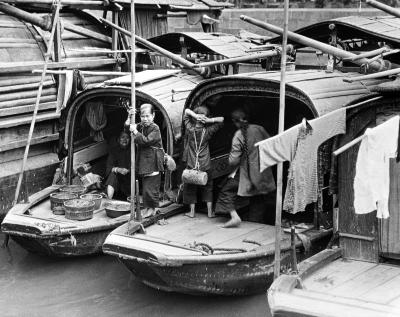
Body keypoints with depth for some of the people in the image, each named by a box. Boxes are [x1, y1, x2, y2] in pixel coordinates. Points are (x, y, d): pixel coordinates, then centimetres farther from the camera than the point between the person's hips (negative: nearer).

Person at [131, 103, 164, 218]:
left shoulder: (155, 129, -12)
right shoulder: (140, 127, 10)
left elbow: (146, 141, -22)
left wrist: (135, 131, -20)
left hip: (153, 162, -8)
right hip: (143, 161, 8)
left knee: (151, 186, -5)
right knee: (145, 186, 13)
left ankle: (152, 208, 5)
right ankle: (147, 207, 22)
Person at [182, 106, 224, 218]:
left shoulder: (190, 129, -9)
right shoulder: (208, 131, -10)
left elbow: (186, 111, -1)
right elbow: (221, 119, -3)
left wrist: (195, 115, -18)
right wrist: (209, 120, -15)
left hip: (191, 165, 0)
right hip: (205, 165, 0)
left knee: (191, 188, 12)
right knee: (207, 188, 14)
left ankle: (192, 212, 15)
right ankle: (210, 212, 15)